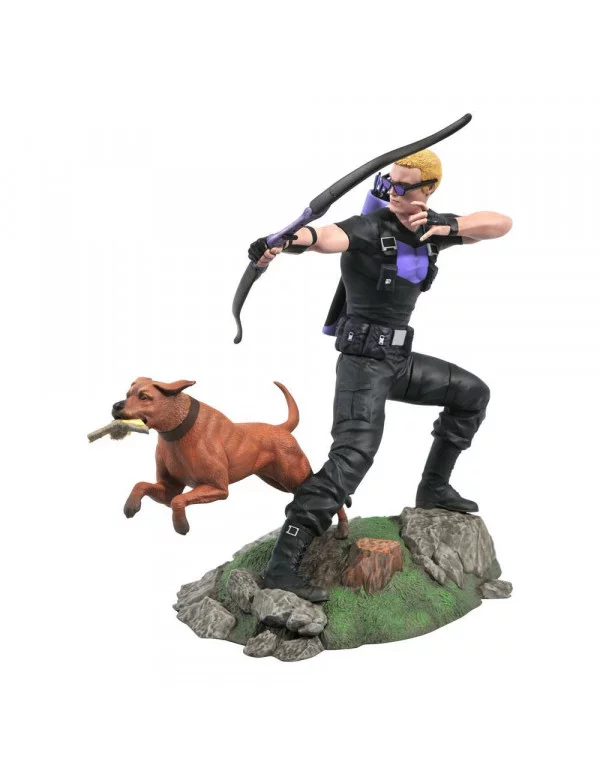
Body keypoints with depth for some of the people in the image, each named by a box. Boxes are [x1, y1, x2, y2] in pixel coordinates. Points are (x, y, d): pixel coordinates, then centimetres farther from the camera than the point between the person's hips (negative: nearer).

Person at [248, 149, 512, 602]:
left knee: (472, 393, 21)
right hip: (364, 360, -8)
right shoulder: (372, 228, -16)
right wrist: (292, 240, -62)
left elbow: (502, 224, -1)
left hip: (398, 358, 8)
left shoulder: (434, 226, 5)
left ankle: (434, 488, 31)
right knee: (355, 452, -24)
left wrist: (446, 228, -20)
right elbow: (332, 236, -38)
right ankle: (283, 563, -28)